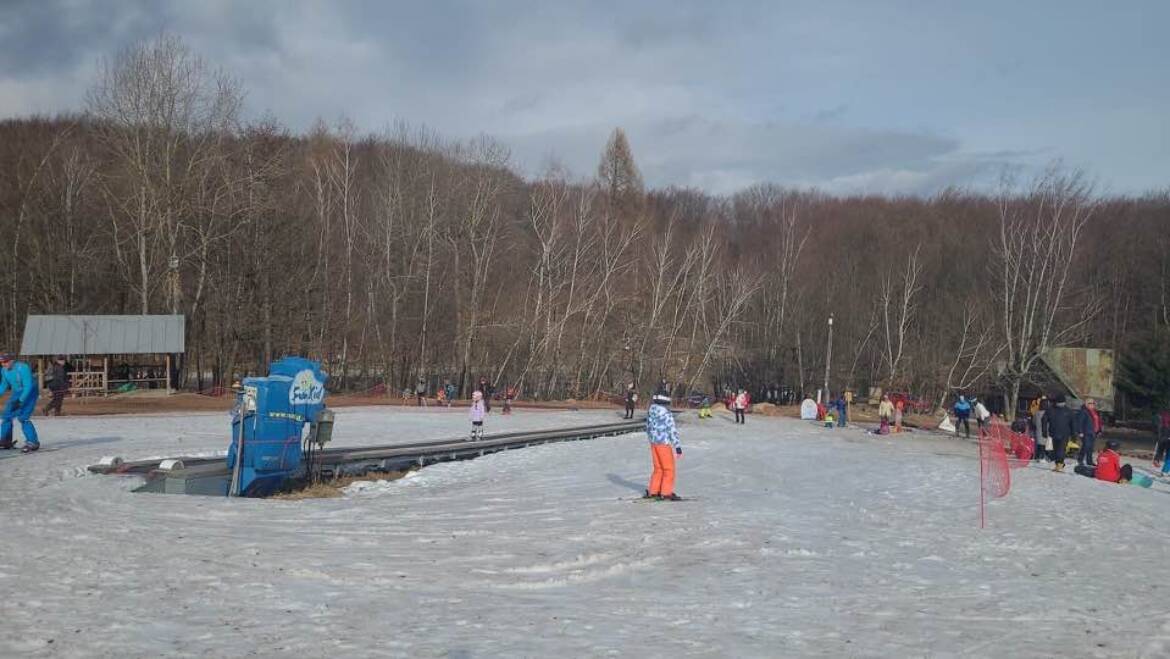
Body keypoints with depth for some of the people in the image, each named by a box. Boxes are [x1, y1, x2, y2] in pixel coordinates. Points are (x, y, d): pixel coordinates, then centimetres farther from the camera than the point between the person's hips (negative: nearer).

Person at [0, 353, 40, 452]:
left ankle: (33, 443, -14)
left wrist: (20, 400, -34)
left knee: (23, 417, -19)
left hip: (29, 393, -8)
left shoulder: (22, 368, -26)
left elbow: (28, 386, -28)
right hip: (16, 393, 8)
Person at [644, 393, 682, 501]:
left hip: (654, 443, 8)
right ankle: (666, 493, 2)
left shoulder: (651, 411, 5)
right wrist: (678, 446, -18)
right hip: (664, 443, -8)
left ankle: (652, 491, 19)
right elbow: (672, 430, -20)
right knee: (669, 469, 2)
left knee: (658, 468, 17)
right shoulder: (666, 413, -20)